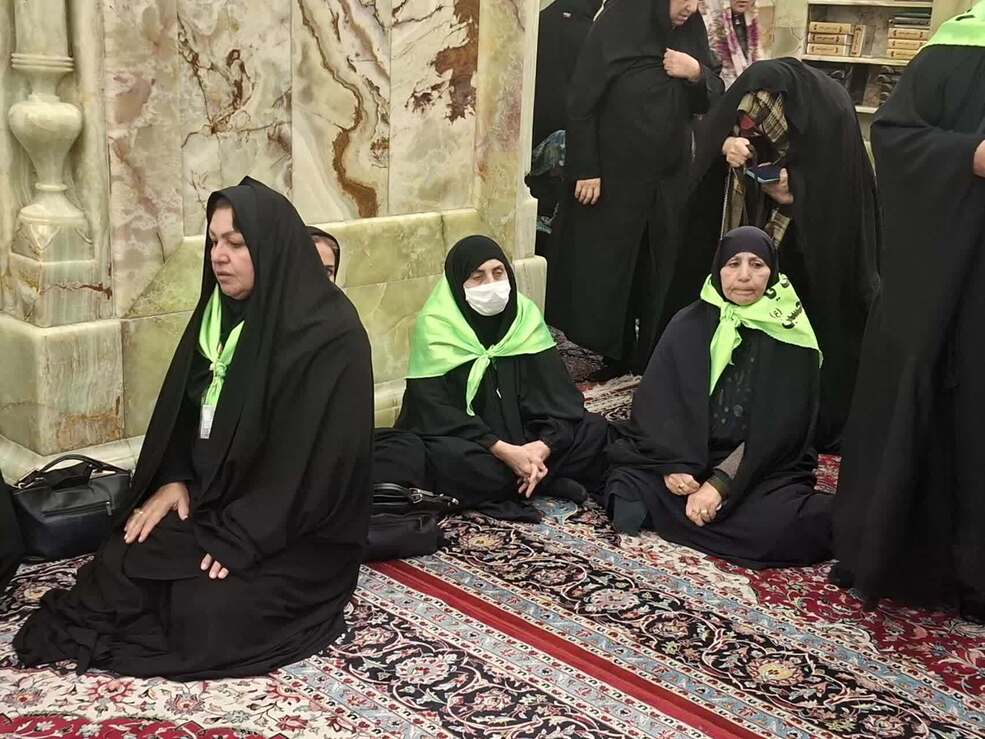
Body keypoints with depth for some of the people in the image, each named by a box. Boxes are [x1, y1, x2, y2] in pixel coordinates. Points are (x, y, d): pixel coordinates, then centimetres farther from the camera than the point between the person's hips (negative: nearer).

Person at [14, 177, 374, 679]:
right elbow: (185, 406, 11)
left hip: (298, 530, -6)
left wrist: (244, 538, -24)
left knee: (207, 610, -26)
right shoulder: (219, 310, 4)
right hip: (215, 500, 7)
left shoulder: (330, 333, -19)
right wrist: (174, 479, -6)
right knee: (122, 562, -14)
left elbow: (316, 452, -22)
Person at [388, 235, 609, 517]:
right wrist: (503, 451, -29)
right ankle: (550, 482, -21)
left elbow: (557, 393, -6)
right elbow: (438, 412, -20)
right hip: (466, 442, -4)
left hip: (522, 436, 4)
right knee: (447, 457, -36)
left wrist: (544, 446, -25)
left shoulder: (525, 314, -3)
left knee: (595, 428, -12)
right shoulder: (435, 326, -14)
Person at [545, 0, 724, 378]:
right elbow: (581, 103, -11)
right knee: (606, 266, 3)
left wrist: (698, 73, -11)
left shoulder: (691, 31, 4)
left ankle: (652, 358, 18)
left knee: (660, 271, 7)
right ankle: (613, 357, 15)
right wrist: (586, 170, -14)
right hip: (615, 174, -4)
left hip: (670, 177, 4)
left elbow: (713, 100, 10)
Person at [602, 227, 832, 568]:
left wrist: (721, 484, -21)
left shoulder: (791, 339, -4)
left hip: (763, 466, -1)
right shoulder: (689, 325, 4)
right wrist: (673, 465, -20)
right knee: (627, 481, -27)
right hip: (684, 454, 1)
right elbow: (657, 400, -3)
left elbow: (779, 426, -11)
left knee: (779, 523, -32)